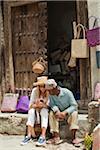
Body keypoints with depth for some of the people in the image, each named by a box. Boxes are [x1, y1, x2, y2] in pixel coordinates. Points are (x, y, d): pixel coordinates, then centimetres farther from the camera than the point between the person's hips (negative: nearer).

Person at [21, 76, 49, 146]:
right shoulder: (35, 91, -15)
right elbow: (30, 105, -12)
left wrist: (43, 105, -34)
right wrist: (37, 105, -31)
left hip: (45, 110, -1)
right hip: (36, 110, 1)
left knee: (44, 110, -34)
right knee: (31, 111, -30)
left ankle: (43, 136, -42)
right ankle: (29, 135, -34)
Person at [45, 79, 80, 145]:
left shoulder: (67, 93, -22)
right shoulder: (51, 94, -12)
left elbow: (74, 105, -21)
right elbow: (52, 104, -12)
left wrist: (65, 112, -35)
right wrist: (57, 111, -35)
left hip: (68, 111, -3)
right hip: (59, 112, 3)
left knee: (74, 113, -33)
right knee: (52, 113, -26)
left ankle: (74, 136, -37)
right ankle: (56, 136, -31)